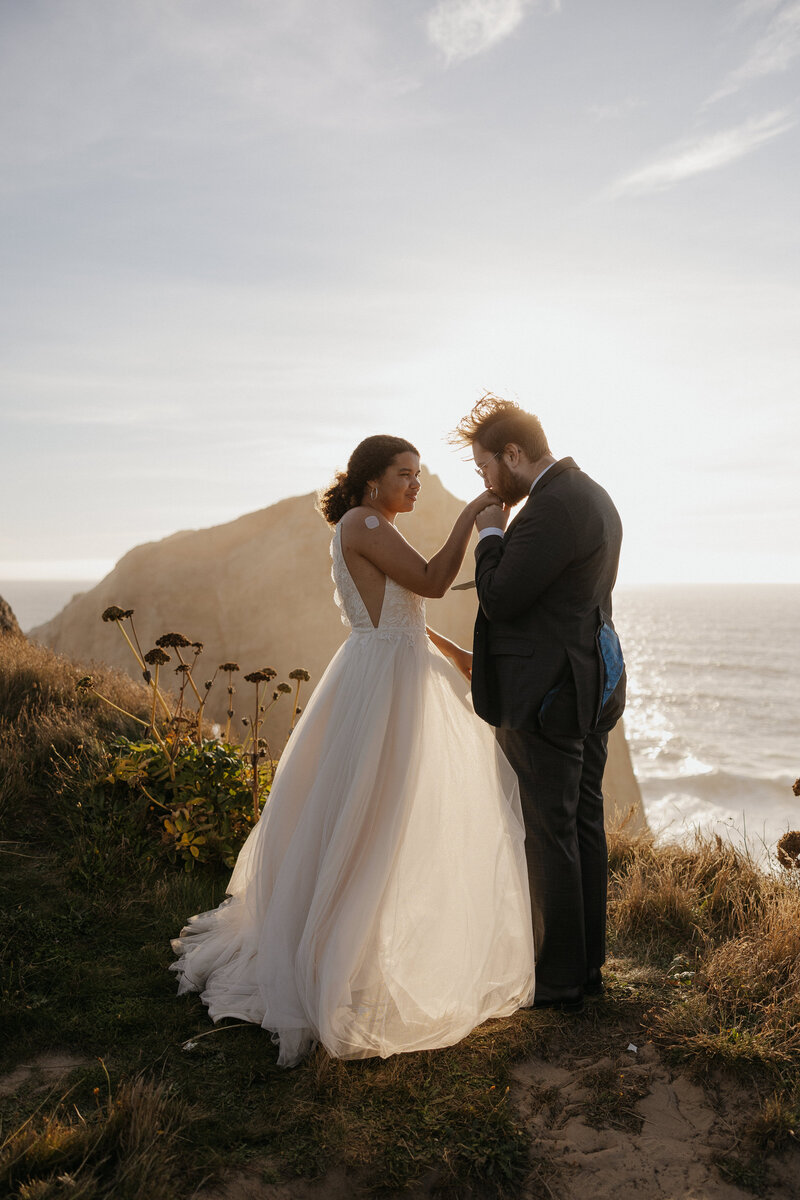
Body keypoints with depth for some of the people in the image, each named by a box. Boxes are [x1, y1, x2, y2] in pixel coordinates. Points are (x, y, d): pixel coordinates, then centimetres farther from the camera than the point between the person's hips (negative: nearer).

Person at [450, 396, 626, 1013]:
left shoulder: (550, 510, -21)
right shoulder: (594, 495, 12)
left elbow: (500, 599, -20)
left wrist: (490, 533, -7)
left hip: (549, 694, -10)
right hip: (594, 683, 10)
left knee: (551, 836, 2)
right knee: (585, 824, 16)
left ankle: (559, 980, 16)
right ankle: (588, 964, 30)